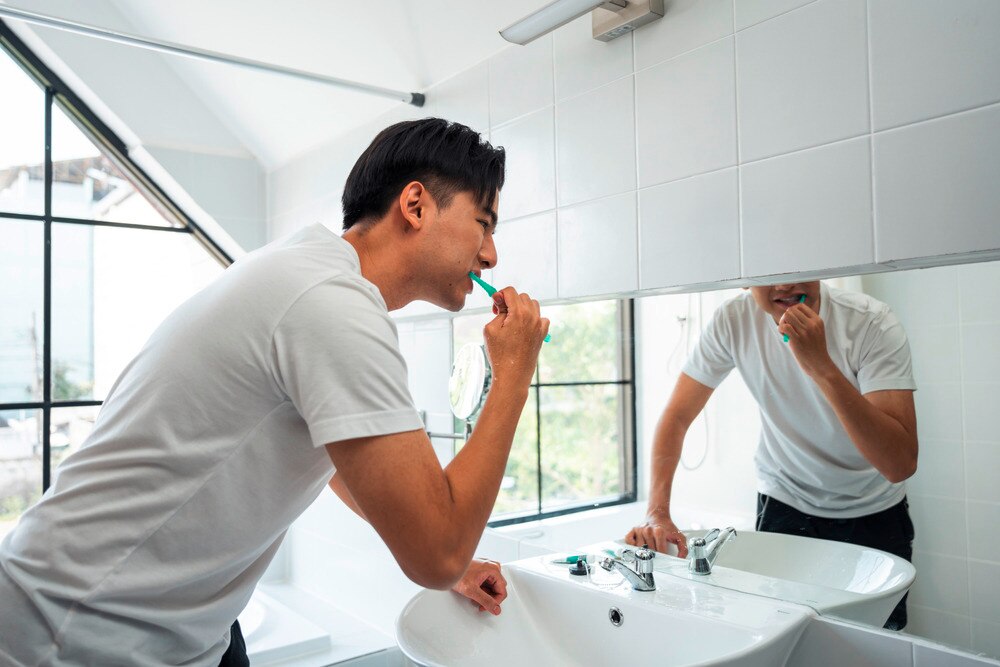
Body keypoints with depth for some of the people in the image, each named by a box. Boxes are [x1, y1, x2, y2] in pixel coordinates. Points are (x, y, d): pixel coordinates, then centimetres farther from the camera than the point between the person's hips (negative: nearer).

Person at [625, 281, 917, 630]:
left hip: (873, 513, -1)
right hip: (783, 506, 1)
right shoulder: (734, 319, -18)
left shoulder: (873, 323, -24)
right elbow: (677, 417, -12)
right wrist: (658, 514, -23)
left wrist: (822, 366, -41)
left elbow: (900, 465, -32)